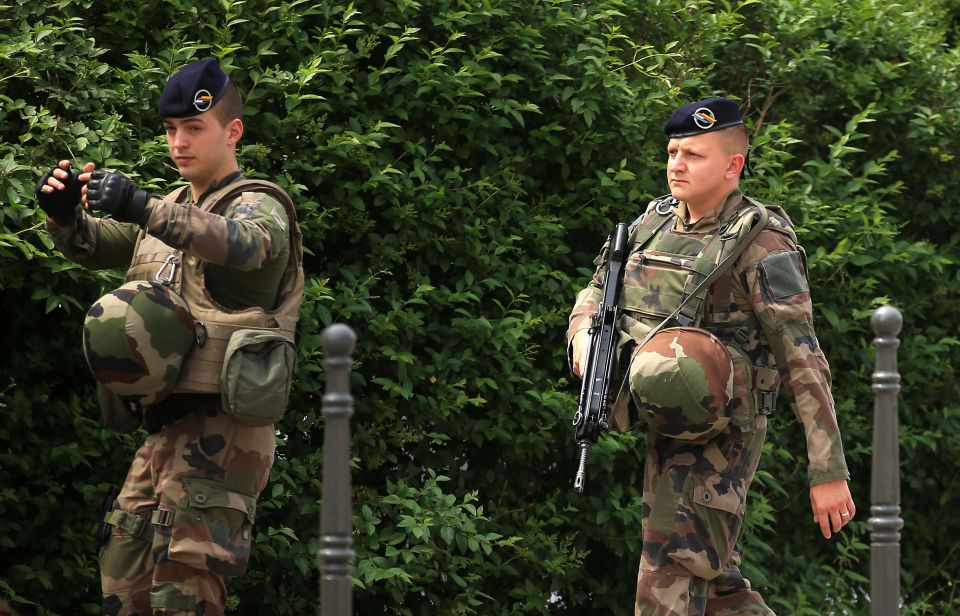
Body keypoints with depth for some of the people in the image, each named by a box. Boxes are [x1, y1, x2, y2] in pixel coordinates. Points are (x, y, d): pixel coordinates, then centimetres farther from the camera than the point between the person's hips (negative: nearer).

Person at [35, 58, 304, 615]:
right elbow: (92, 245, 17)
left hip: (219, 429, -8)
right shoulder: (176, 210, 22)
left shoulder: (259, 206, -5)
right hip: (167, 430, 8)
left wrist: (145, 208, -44)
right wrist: (64, 212, -9)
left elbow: (245, 244, -28)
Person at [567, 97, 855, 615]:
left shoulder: (761, 242, -12)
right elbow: (596, 293, 24)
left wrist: (829, 472, -16)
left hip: (720, 433, -8)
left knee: (673, 571, -16)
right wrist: (584, 334, -2)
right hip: (668, 432, 8)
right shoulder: (655, 223, 10)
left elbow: (804, 361, -14)